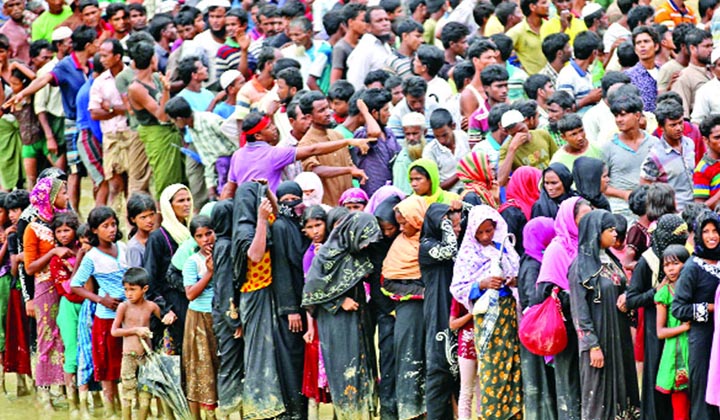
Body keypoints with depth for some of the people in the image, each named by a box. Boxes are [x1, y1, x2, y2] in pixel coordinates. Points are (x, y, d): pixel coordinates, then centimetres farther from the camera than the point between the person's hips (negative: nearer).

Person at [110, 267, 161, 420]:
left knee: (145, 394, 5)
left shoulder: (151, 306, 1)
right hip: (129, 356, -2)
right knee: (128, 394, 1)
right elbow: (114, 331, -7)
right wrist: (135, 330, -14)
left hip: (146, 355, 2)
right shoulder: (124, 306, -6)